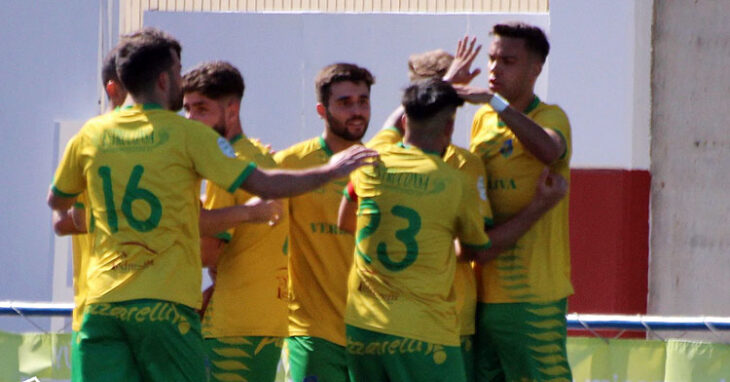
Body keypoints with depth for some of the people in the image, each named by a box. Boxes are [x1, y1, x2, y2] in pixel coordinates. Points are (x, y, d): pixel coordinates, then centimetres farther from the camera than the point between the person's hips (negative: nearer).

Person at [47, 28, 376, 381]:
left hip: (101, 303, 3)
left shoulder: (90, 135, 9)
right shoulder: (186, 134, -3)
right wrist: (331, 170, 9)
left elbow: (56, 202, 23)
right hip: (165, 305, -3)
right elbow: (264, 185, -3)